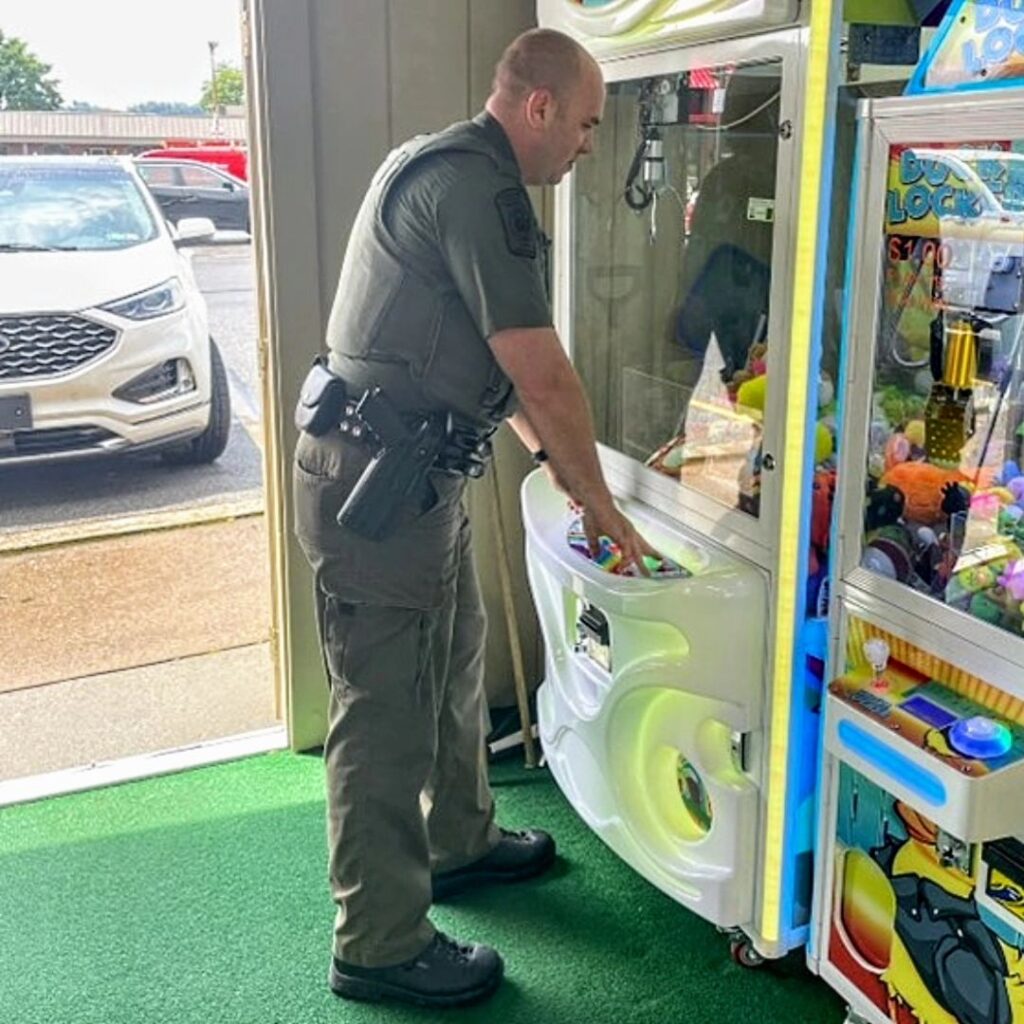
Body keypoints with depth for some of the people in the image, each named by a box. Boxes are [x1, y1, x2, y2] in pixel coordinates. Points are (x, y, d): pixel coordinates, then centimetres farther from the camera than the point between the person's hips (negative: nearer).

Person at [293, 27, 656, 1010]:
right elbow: (543, 376, -19)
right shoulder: (477, 185, -18)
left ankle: (458, 841, 43)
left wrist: (558, 461, 20)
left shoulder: (451, 167, 16)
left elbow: (494, 361, 20)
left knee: (452, 668, 23)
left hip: (411, 475, 11)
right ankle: (378, 946, 15)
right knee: (387, 713, 0)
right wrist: (598, 501, -6)